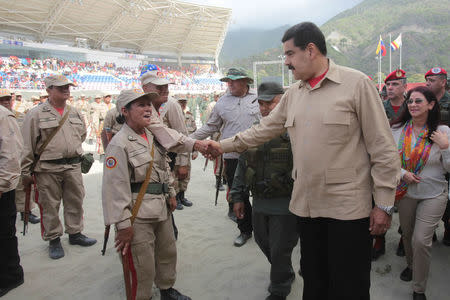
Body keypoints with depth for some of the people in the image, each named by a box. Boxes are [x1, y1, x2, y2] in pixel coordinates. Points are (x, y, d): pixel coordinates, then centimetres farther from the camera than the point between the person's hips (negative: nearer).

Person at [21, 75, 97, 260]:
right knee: (50, 205, 5)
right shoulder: (36, 114, -6)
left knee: (75, 201, 12)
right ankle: (53, 239, 20)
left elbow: (82, 134, 26)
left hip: (73, 166, 5)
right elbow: (27, 146, -6)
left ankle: (75, 233, 29)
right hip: (48, 169, -4)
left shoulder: (75, 113, 9)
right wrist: (25, 172, -6)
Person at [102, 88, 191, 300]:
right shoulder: (119, 144, -17)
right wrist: (123, 224, -19)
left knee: (168, 251, 23)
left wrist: (171, 194, 17)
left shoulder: (152, 136, 8)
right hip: (138, 213, -8)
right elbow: (114, 187, -20)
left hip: (161, 207, 9)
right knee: (142, 265, 2)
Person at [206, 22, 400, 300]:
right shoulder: (293, 94, 10)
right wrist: (223, 146, 17)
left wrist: (384, 204, -10)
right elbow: (264, 129, 19)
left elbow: (383, 148, -10)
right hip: (306, 205, 6)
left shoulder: (356, 84, -9)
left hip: (348, 207, -5)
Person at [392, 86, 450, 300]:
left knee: (421, 240, -8)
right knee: (407, 234, 18)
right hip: (406, 192, 3)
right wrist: (402, 173, -15)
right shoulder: (397, 130, -4)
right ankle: (411, 265, 49)